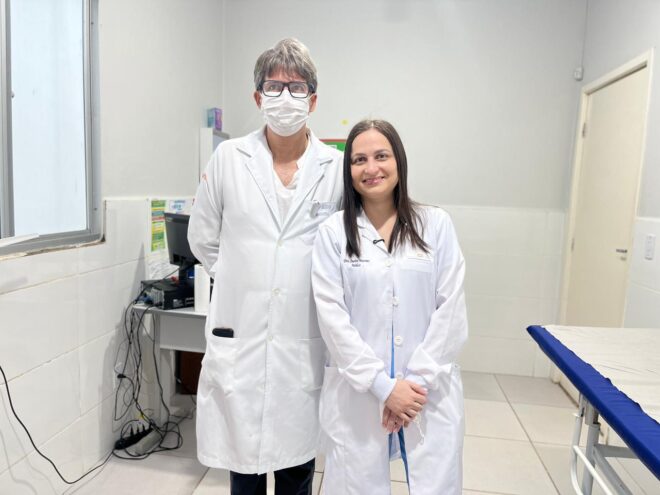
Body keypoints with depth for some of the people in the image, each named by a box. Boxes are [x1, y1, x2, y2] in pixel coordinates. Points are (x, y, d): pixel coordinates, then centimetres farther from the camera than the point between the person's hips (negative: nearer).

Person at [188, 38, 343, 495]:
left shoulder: (338, 167, -2)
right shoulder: (229, 158, 1)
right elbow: (203, 238, 9)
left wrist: (304, 282, 6)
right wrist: (242, 278, 7)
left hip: (305, 341, 0)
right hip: (239, 337, 1)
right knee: (243, 458, 15)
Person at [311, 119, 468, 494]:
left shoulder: (436, 225, 1)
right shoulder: (333, 232, -1)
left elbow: (451, 311, -2)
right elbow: (333, 318, -7)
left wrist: (417, 381, -9)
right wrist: (383, 386, -12)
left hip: (431, 393, 1)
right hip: (357, 394, 0)